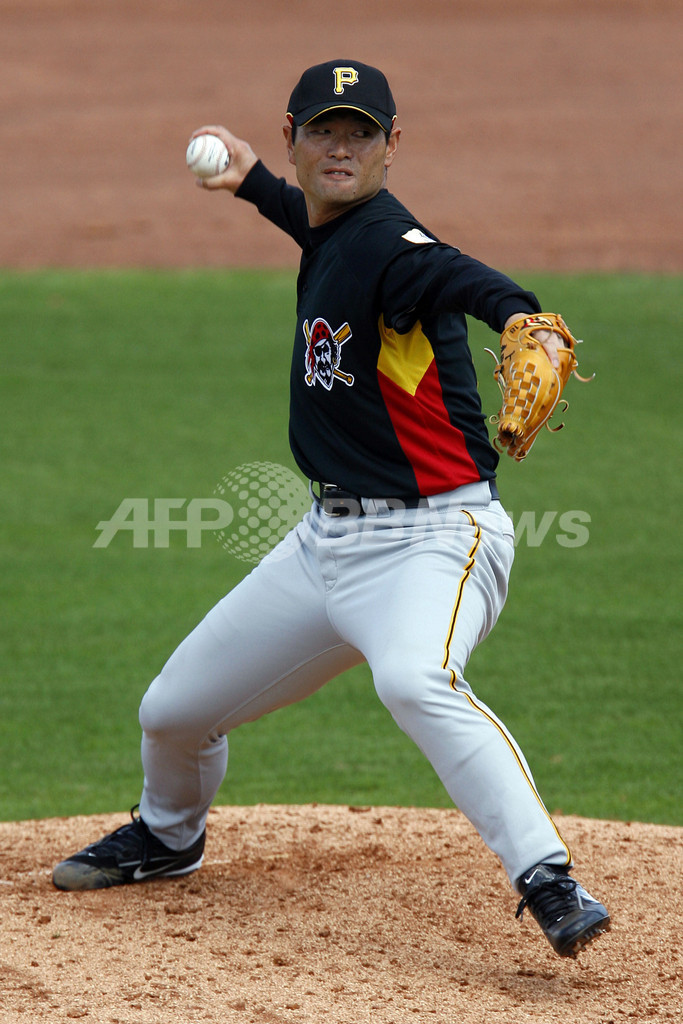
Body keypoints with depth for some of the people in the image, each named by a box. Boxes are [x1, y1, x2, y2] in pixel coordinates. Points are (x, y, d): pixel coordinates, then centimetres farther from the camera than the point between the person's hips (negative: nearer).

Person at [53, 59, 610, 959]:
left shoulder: (388, 242, -19)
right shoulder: (328, 238, 7)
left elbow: (457, 277, -43)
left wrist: (520, 315, -64)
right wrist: (255, 184, 42)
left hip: (431, 538, -9)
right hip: (330, 539, 9)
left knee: (414, 681, -41)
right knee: (174, 711, 17)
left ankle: (549, 883, -43)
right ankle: (168, 835, 50)